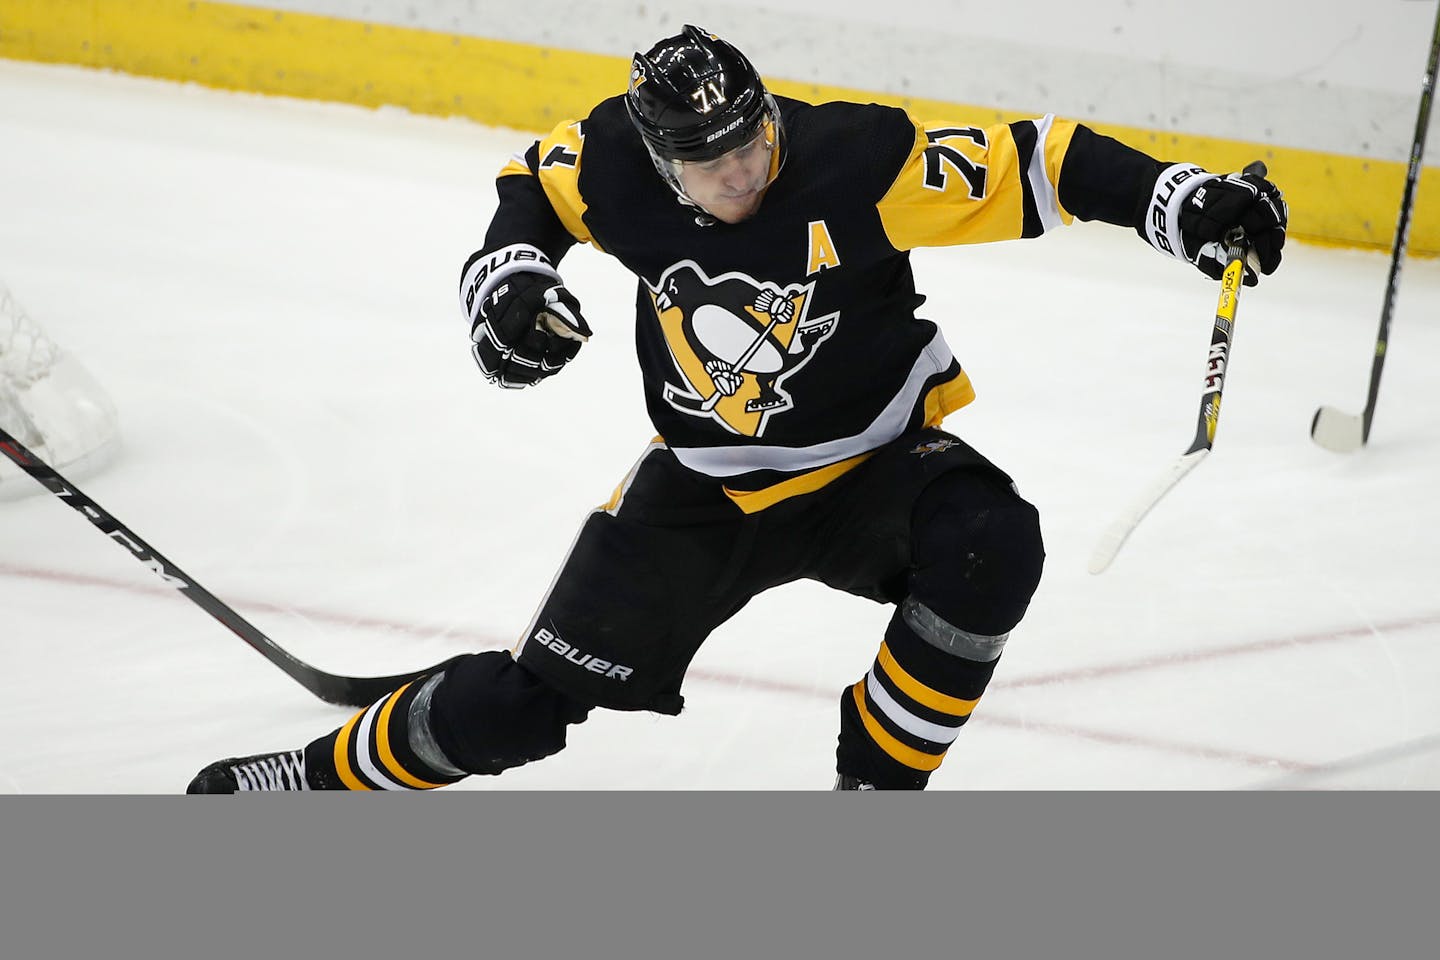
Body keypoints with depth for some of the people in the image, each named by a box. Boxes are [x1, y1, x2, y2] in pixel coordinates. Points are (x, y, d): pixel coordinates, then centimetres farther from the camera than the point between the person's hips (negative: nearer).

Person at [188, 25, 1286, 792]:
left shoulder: (857, 159, -26)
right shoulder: (621, 167, -16)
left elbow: (1032, 165, -25)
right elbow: (537, 181, 7)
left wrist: (1179, 200, -35)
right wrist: (505, 271, -9)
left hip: (868, 463, -2)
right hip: (704, 484, 2)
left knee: (989, 547, -35)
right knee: (523, 700, -1)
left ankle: (874, 784, -15)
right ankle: (322, 776, 23)